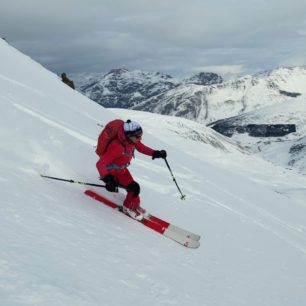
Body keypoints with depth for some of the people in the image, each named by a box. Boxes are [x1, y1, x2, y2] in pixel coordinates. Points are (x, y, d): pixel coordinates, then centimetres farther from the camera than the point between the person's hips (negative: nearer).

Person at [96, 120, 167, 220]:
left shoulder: (132, 140, -16)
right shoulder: (118, 147, -38)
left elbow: (141, 147, 6)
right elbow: (100, 164, -41)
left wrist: (155, 153, -8)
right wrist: (108, 179, -55)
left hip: (121, 169, 7)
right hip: (111, 172, -7)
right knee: (134, 188, -14)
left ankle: (134, 205, 37)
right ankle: (129, 208, 12)